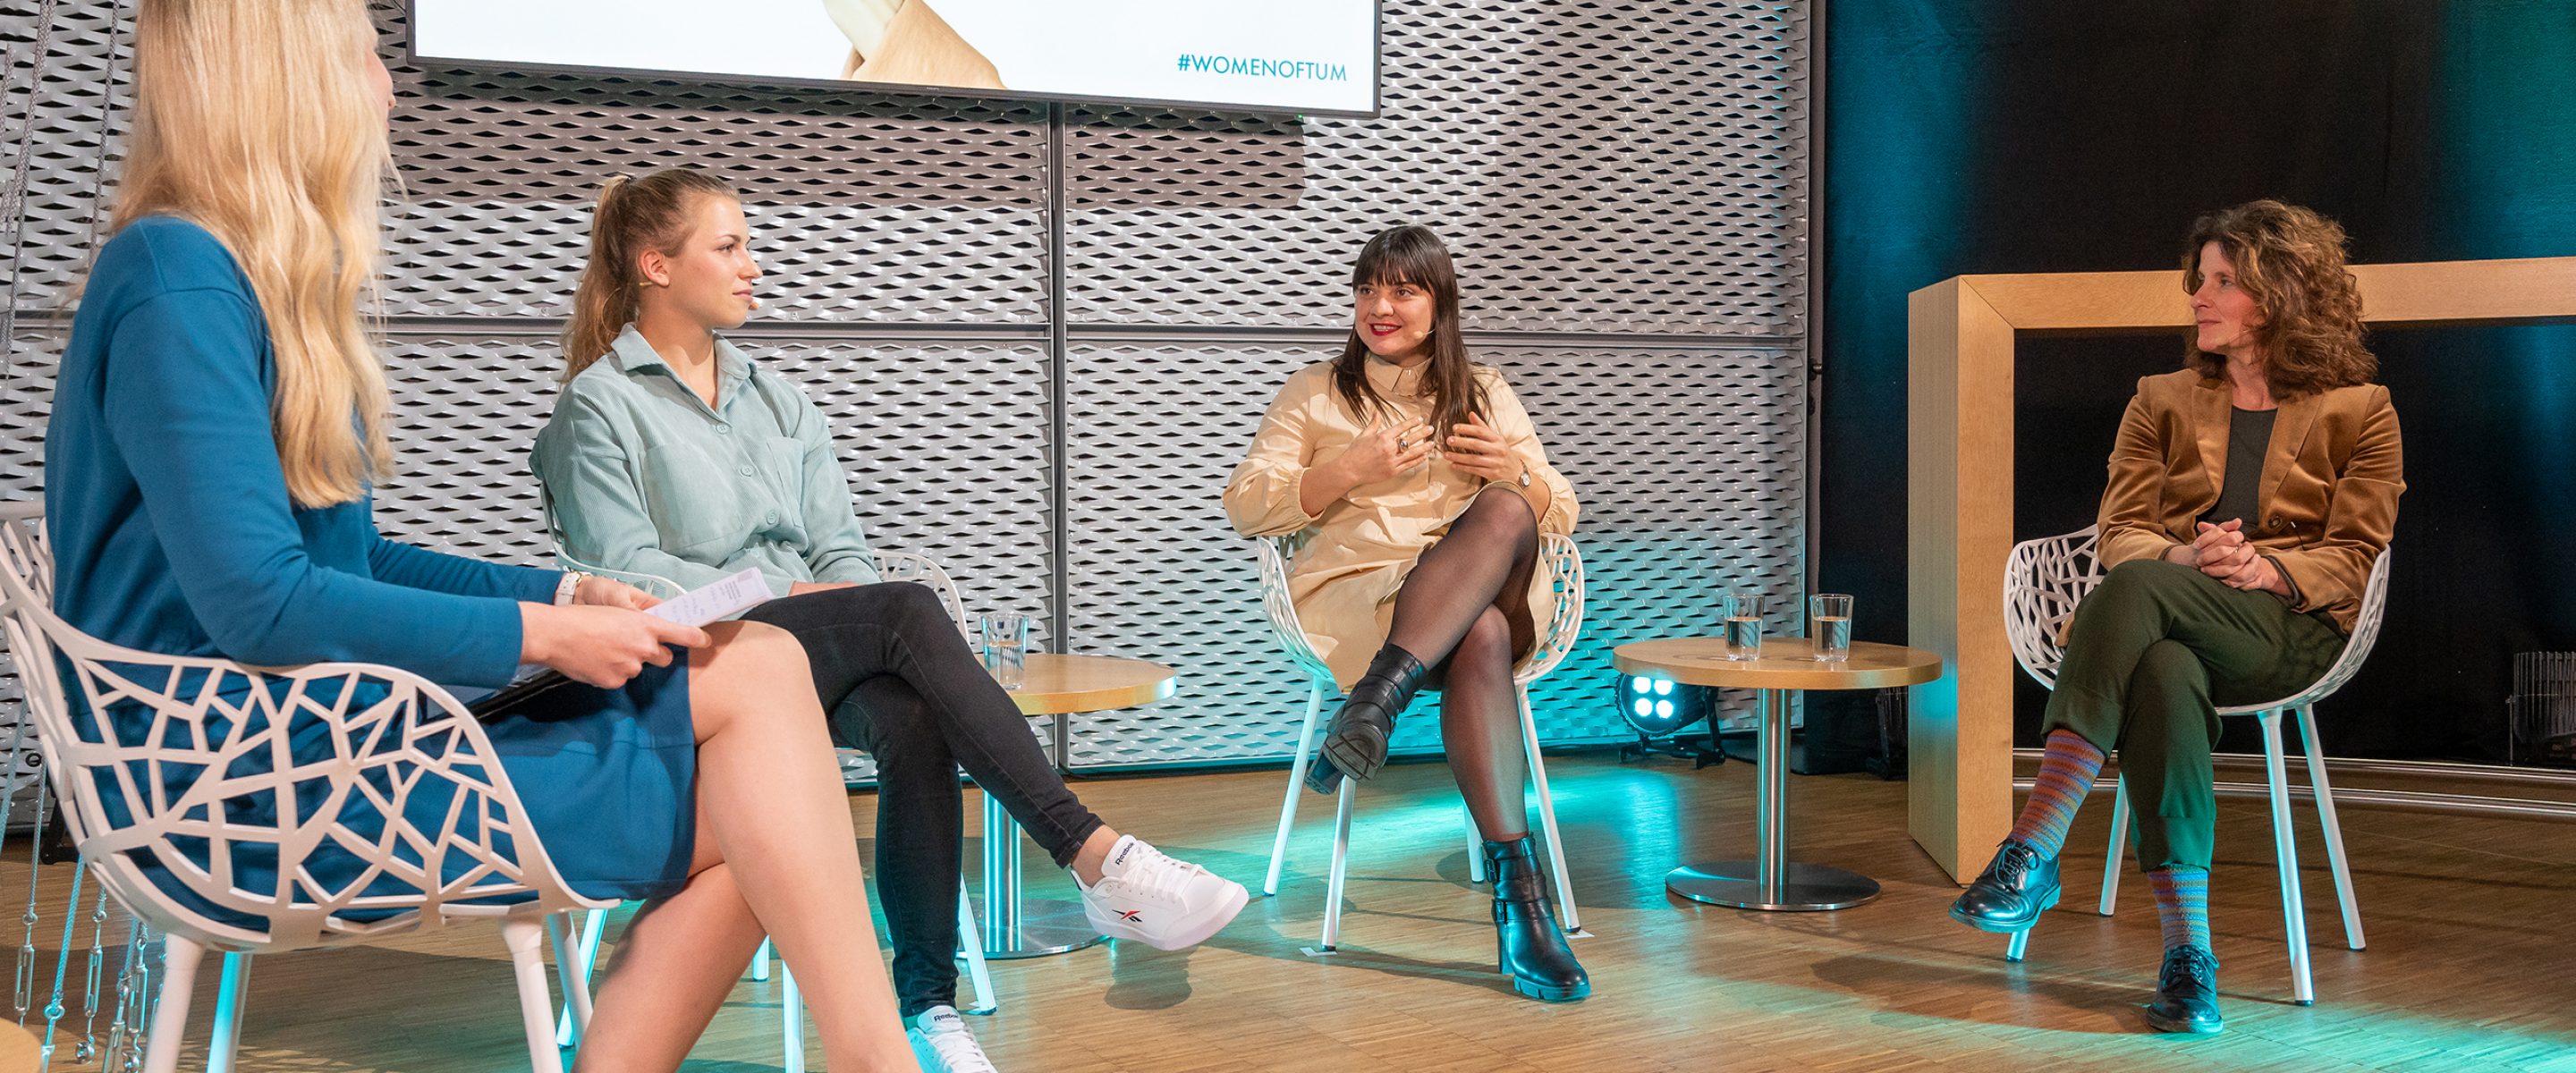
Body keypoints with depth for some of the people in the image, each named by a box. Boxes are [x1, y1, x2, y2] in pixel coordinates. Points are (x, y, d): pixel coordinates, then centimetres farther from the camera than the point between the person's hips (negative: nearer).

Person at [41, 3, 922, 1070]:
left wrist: (564, 595, 7)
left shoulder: (266, 286, 15)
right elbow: (259, 603, -22)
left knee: (757, 663, -6)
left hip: (339, 732, 9)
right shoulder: (177, 279, -15)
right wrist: (539, 633, -15)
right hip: (262, 785, -9)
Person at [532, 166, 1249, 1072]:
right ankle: (1098, 859, -40)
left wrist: (853, 615, -6)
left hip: (816, 650, 5)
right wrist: (774, 600, -15)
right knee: (909, 610, -32)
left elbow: (842, 551, 17)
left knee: (912, 721, -32)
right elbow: (622, 569, -7)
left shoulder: (782, 405, 25)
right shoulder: (599, 407, 6)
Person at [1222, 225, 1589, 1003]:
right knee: (1481, 637, -38)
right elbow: (1244, 508, 8)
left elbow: (1561, 515, 18)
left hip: (1490, 593, 2)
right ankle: (1517, 895, -47)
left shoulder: (1486, 395, 23)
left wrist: (1514, 471, -5)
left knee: (1505, 512, -36)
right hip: (1356, 593, -2)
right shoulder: (1315, 393, 18)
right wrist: (1350, 471, -6)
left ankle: (1378, 697, -47)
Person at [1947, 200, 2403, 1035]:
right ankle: (2188, 953, -42)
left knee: (2136, 589, -36)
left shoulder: (2359, 411, 12)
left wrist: (2264, 571, -15)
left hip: (2290, 629, -3)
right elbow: (2120, 533, 12)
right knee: (2163, 677, -39)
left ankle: (2034, 852, -44)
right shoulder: (2163, 402, 22)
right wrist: (2184, 557, -10)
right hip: (2168, 620, 3)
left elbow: (2354, 555, 4)